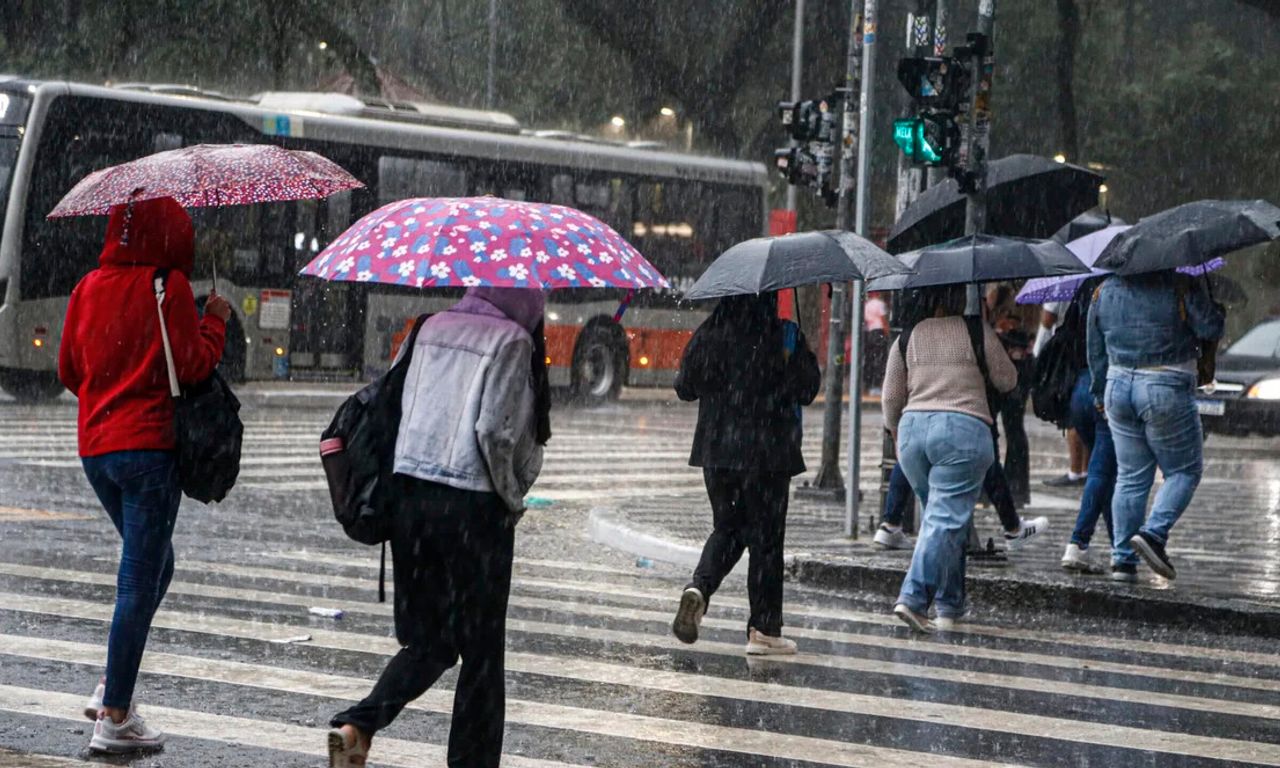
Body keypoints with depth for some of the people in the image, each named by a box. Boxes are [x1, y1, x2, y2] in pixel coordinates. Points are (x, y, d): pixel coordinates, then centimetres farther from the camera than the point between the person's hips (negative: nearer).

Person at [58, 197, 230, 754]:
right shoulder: (169, 285, -9)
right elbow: (192, 365, -11)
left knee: (152, 568, 22)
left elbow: (69, 370, 13)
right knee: (140, 582, -2)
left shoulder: (89, 288, 8)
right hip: (147, 446, -7)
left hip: (95, 446, 7)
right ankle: (114, 718, -2)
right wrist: (215, 320, 4)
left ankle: (113, 686, 13)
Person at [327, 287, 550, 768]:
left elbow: (400, 407, 13)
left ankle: (357, 724, -6)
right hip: (473, 505, -6)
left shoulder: (432, 329, 11)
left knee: (427, 639, 15)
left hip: (408, 493, 6)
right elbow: (494, 431, -17)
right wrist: (512, 498, -1)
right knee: (482, 652, 8)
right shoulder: (512, 341, -8)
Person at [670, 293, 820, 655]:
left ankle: (698, 588, -8)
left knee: (726, 529, 19)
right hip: (767, 451, -3)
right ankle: (763, 630, 8)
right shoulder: (785, 336, -10)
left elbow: (685, 387, 7)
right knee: (765, 537, 5)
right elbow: (807, 390, -9)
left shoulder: (708, 334, 0)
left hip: (716, 449, 3)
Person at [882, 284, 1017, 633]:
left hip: (913, 428, 4)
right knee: (946, 519, -5)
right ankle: (913, 598, -18)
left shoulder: (908, 335, 9)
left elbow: (891, 397, 12)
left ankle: (950, 606, 19)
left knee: (939, 516, 17)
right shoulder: (977, 331, 0)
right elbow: (1007, 381, 9)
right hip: (964, 429, -4)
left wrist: (896, 432, 29)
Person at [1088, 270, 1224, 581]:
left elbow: (1095, 350, 14)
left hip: (1118, 385, 5)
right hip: (1166, 389, -5)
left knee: (1130, 476, 12)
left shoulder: (1104, 291, 8)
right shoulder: (1182, 286, -9)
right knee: (1184, 470, 8)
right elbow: (1211, 330, -9)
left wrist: (1100, 395, 23)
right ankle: (1154, 533, -12)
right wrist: (1217, 309, 13)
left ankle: (1122, 556, 9)